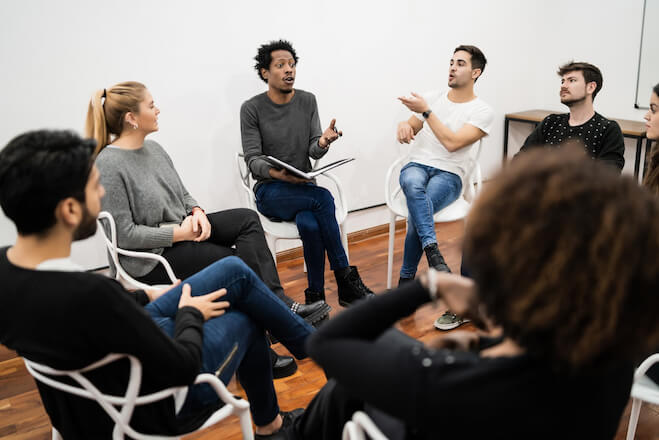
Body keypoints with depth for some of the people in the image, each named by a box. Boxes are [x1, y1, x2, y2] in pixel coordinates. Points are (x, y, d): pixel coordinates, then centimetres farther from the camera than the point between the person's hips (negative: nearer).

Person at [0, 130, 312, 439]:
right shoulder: (90, 293, -40)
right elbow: (182, 368, -26)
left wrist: (145, 296, 13)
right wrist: (191, 314, -7)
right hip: (156, 407, -7)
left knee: (235, 271, 10)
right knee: (246, 319, 16)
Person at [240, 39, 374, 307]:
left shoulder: (307, 101, 8)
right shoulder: (252, 109, -2)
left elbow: (314, 151, 1)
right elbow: (253, 159, -9)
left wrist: (322, 142, -25)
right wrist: (276, 172, -31)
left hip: (303, 187, 3)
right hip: (270, 192, -3)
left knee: (310, 224, -34)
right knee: (323, 198, -32)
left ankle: (316, 297, -20)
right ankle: (346, 280, -24)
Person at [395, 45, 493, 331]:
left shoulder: (482, 111, 3)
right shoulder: (432, 98, 18)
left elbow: (452, 143, -11)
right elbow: (409, 131, 14)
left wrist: (426, 112, -11)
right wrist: (404, 125, -11)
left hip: (449, 175, -3)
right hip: (416, 166, 3)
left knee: (416, 211, -34)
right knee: (412, 184, -38)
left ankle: (406, 281, -23)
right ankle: (433, 253, -46)